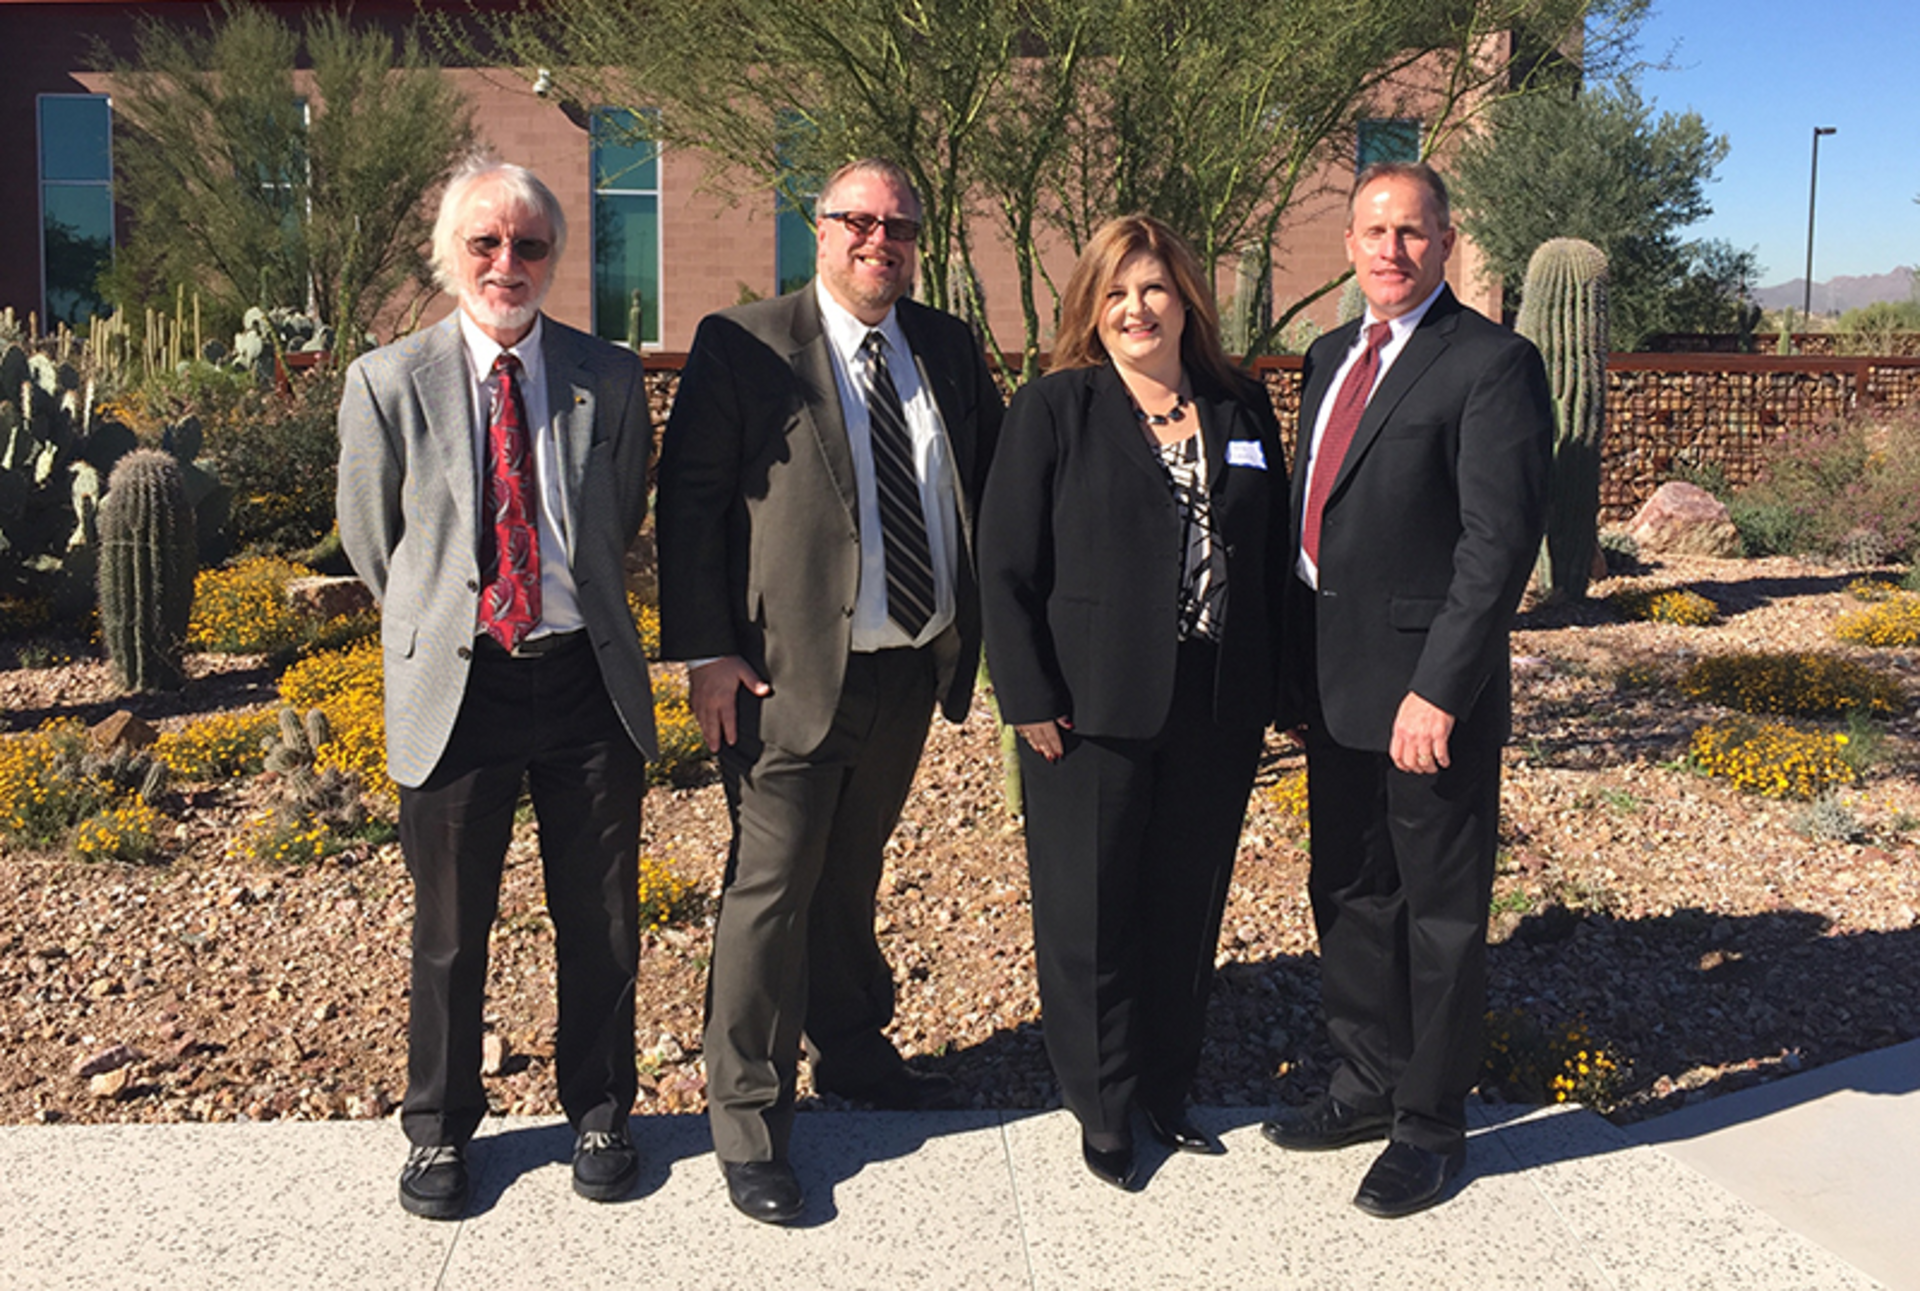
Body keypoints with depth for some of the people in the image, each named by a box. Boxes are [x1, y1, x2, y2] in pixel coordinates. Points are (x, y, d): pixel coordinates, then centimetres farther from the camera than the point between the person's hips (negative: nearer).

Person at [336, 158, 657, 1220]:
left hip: (585, 678, 1)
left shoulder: (610, 378, 1)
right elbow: (369, 537, 8)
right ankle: (440, 1128, 33)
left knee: (600, 922, 11)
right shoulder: (386, 384, -3)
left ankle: (597, 1113, 33)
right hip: (453, 688, -1)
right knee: (449, 931, 11)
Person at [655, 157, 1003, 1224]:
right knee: (772, 889, 0)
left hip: (912, 665, 5)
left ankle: (853, 1051, 41)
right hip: (793, 671, -5)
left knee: (851, 874, 21)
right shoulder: (743, 346, -7)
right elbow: (689, 503, -8)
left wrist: (989, 620, 5)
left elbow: (995, 479, 15)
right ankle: (749, 1124, 14)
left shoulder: (949, 349, 8)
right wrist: (706, 652, -14)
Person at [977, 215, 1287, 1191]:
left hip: (1217, 710, 4)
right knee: (1090, 915, 6)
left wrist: (1278, 682, 6)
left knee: (1188, 908, 13)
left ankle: (1166, 1090, 31)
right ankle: (1103, 1109, 23)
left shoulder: (1241, 407, 9)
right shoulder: (1054, 409, -3)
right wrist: (1029, 699, -11)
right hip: (1092, 709, -3)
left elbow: (1275, 553, 11)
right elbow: (1005, 566, -6)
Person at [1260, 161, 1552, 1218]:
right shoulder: (1330, 357, 13)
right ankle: (1369, 1082, 36)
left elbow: (1500, 541, -18)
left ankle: (1430, 1125, 22)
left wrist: (1439, 692, -23)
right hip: (1336, 688, 8)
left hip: (1429, 693, -7)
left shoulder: (1490, 365, -12)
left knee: (1441, 914, 7)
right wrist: (1295, 661, 11)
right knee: (1349, 897, 18)